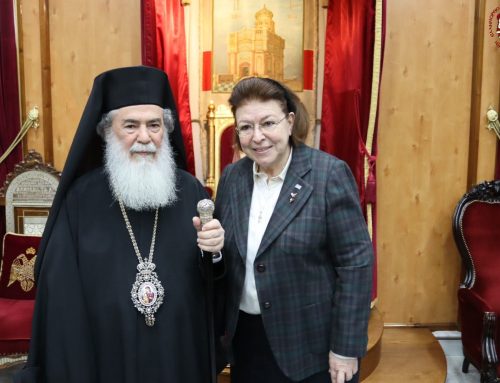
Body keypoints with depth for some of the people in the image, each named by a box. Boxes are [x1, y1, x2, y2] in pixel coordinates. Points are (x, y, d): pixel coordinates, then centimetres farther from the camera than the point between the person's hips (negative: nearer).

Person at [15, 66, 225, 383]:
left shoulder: (190, 190, -5)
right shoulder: (81, 197, -11)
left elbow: (214, 281, 0)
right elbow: (62, 293, -8)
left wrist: (213, 251, -20)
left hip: (181, 353, 2)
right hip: (108, 354, -1)